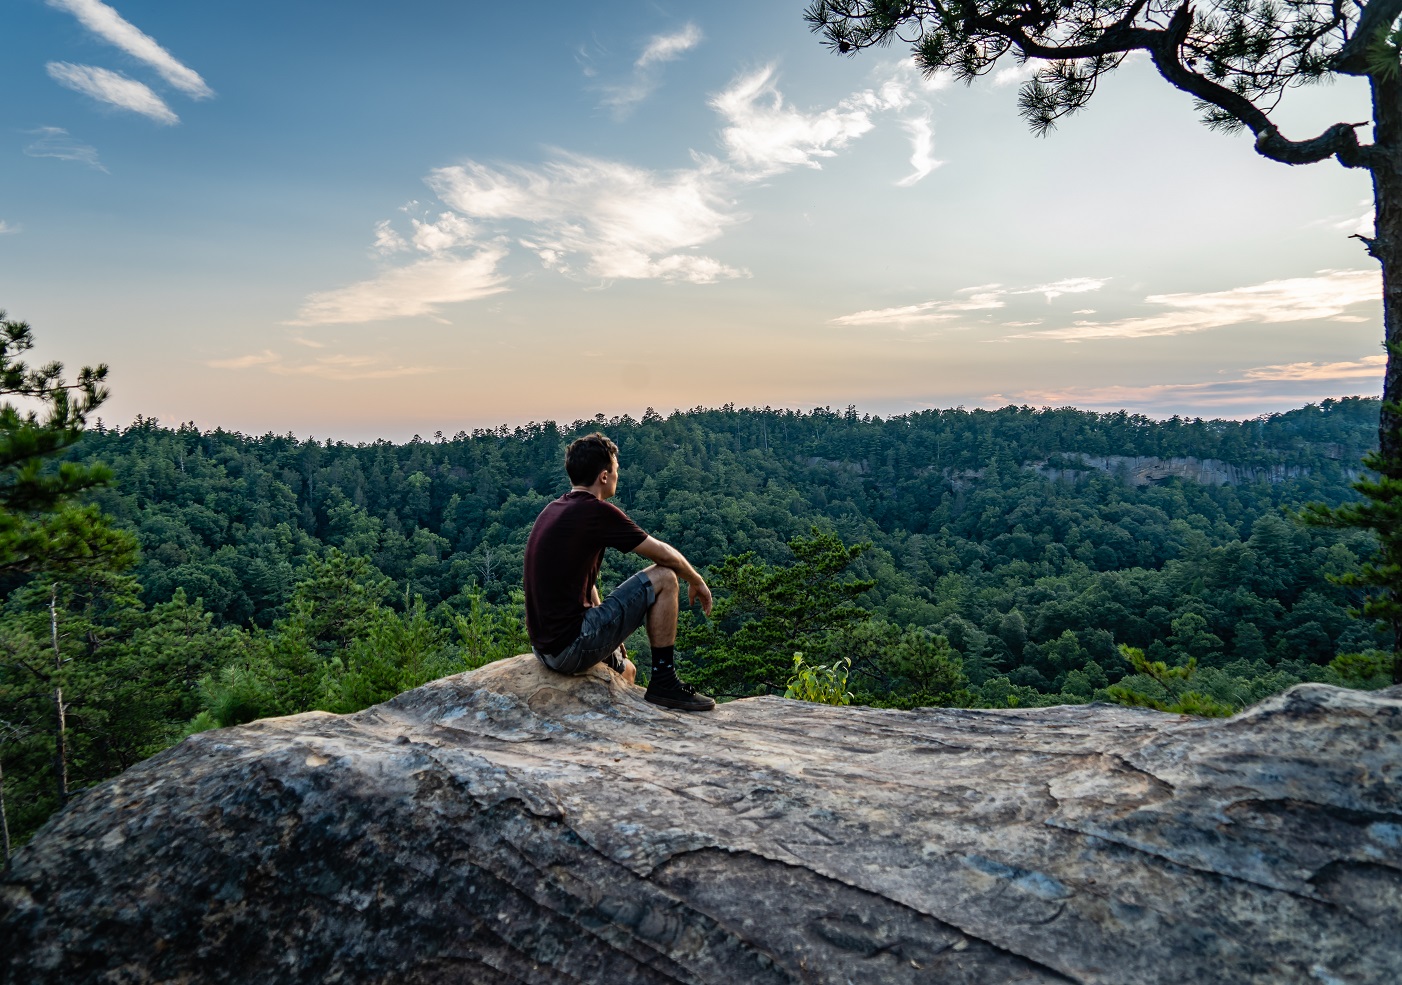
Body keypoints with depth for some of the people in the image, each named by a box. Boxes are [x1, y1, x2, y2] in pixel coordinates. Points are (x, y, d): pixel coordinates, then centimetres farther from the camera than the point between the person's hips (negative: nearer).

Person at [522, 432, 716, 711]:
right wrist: (697, 581, 14)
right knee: (664, 578, -3)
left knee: (625, 671, 33)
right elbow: (665, 555, -4)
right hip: (572, 647, -9)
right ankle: (664, 682, 3)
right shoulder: (597, 511, -13)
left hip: (545, 648, 9)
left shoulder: (552, 511, 13)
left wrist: (608, 630, 25)